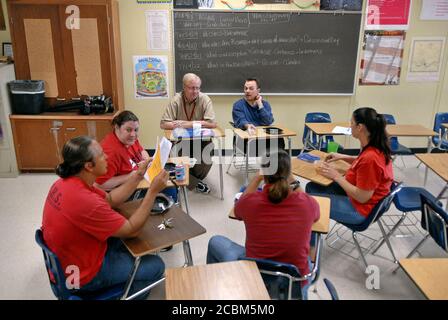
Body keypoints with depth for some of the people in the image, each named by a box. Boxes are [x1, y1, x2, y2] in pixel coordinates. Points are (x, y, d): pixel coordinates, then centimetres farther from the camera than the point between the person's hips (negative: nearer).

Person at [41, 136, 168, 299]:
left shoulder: (67, 182, -8)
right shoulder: (85, 201, -37)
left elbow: (110, 199, 2)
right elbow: (132, 230, -24)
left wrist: (138, 175, -4)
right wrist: (153, 190, -22)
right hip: (82, 274, -8)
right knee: (156, 266, 1)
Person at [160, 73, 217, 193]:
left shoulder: (205, 99, -9)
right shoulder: (176, 100, -10)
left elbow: (212, 123, -19)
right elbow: (163, 124, -17)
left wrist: (187, 124, -24)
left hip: (201, 139, 0)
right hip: (180, 140, 0)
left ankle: (193, 178, 7)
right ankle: (196, 182, 4)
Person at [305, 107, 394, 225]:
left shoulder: (370, 157, -33)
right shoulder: (376, 147, -5)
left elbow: (362, 197, -27)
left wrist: (336, 176, -19)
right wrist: (343, 157, 6)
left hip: (360, 209, -9)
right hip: (357, 194, 9)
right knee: (312, 187, 13)